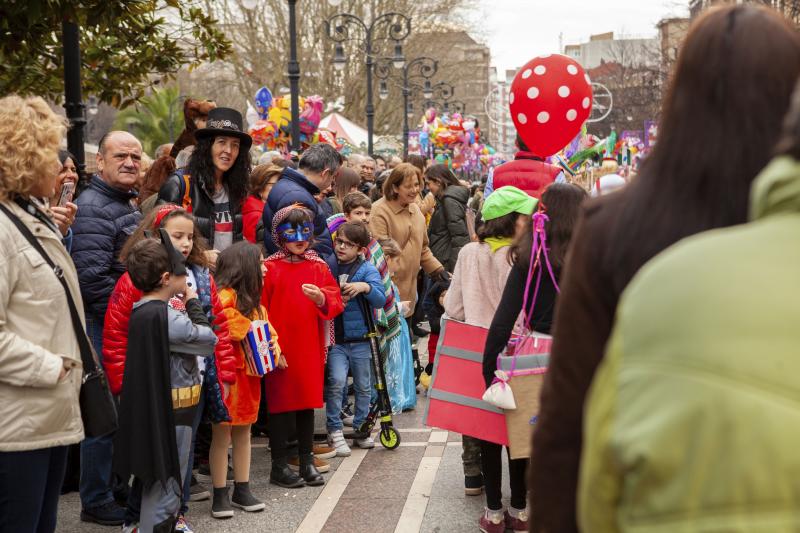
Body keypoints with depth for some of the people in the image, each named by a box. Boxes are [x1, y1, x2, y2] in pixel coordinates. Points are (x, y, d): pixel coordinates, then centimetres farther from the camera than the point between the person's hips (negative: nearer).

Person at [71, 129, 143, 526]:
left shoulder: (129, 203, 16)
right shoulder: (93, 206, -15)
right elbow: (93, 276, -23)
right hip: (105, 327, -9)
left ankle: (119, 489, 26)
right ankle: (96, 502, 9)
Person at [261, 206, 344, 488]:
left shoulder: (318, 267, 6)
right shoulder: (270, 268, -6)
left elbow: (335, 303, 2)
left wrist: (322, 299, -19)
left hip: (310, 348, 4)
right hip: (280, 347, -4)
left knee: (308, 403, 12)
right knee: (281, 404, 3)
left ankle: (307, 462, 23)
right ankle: (279, 465, 12)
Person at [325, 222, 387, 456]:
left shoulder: (367, 269, -1)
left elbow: (381, 300, -9)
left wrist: (365, 287, -26)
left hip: (360, 338, 1)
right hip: (334, 339, -1)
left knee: (363, 386, 11)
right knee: (337, 380, -17)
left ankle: (361, 428, 28)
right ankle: (335, 430, -5)